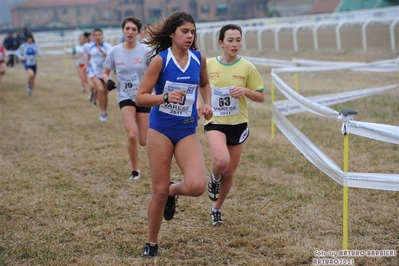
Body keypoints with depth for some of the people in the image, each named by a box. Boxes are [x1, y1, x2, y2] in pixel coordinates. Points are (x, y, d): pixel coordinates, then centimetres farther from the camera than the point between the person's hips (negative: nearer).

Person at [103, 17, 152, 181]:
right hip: (125, 97, 0)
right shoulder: (115, 52, -3)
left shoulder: (145, 51, -9)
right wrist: (108, 81, -12)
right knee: (132, 135, -20)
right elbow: (105, 72, 9)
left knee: (144, 141, 3)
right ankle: (135, 171, 1)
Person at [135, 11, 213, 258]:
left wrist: (207, 104, 4)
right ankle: (151, 243, 22)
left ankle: (173, 191, 19)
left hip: (187, 131, 3)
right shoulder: (160, 60, -12)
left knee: (197, 186, -17)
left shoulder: (199, 58, -1)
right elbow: (140, 98, -11)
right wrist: (166, 97, -27)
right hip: (160, 129, -3)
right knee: (159, 190, 2)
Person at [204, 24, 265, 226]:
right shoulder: (208, 65, -4)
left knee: (229, 173, 10)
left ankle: (216, 208, 36)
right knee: (221, 160, -30)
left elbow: (261, 97, 0)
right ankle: (214, 179, 7)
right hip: (214, 122, -2)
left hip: (238, 124, 2)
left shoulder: (247, 68, -5)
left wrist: (245, 91, -19)